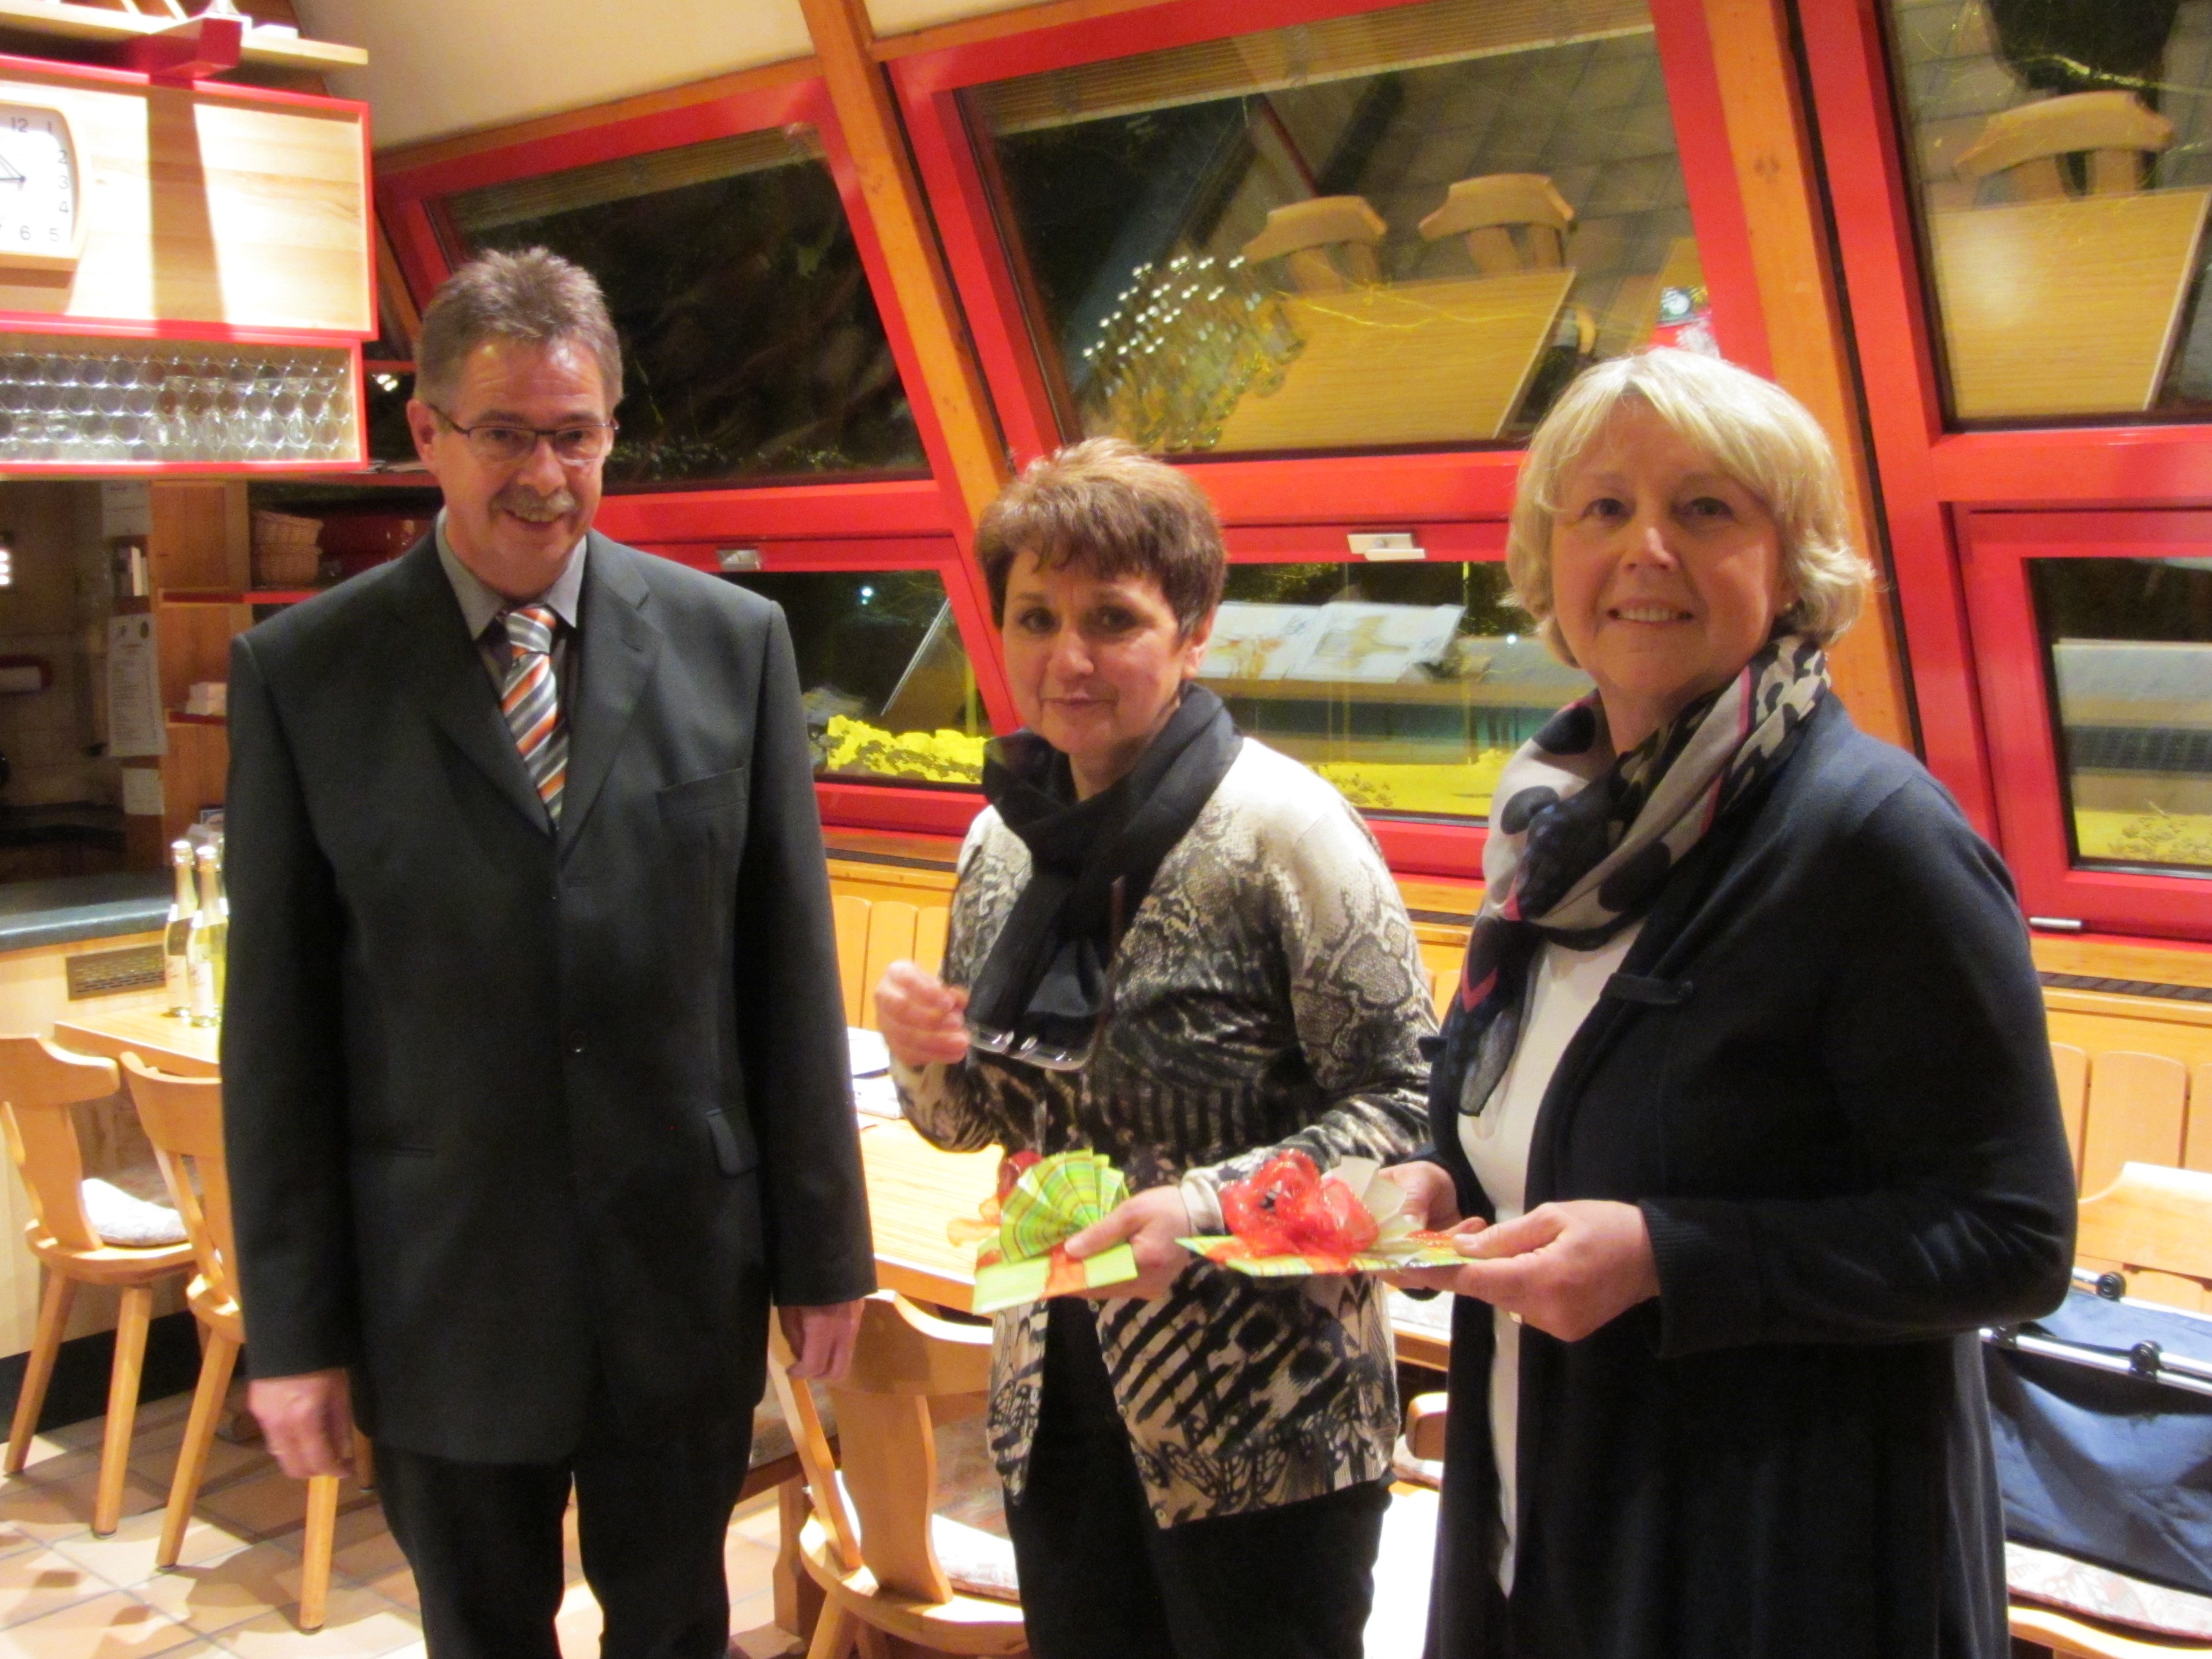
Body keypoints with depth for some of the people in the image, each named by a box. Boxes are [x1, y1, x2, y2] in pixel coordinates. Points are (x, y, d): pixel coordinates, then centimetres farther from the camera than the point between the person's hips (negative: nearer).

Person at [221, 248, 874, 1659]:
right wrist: (294, 1326, -2)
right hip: (441, 1294, -1)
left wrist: (822, 1251, 3)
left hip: (687, 1279, 1)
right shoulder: (303, 672, -5)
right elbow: (277, 1019, -3)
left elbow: (791, 963, 1)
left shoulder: (733, 640, -2)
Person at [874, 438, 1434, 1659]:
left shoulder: (1280, 828, -16)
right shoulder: (1008, 835, 2)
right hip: (1054, 1392, 6)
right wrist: (924, 1049, -9)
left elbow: (1402, 1107, -15)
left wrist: (1210, 1206, -27)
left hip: (1261, 1424, -5)